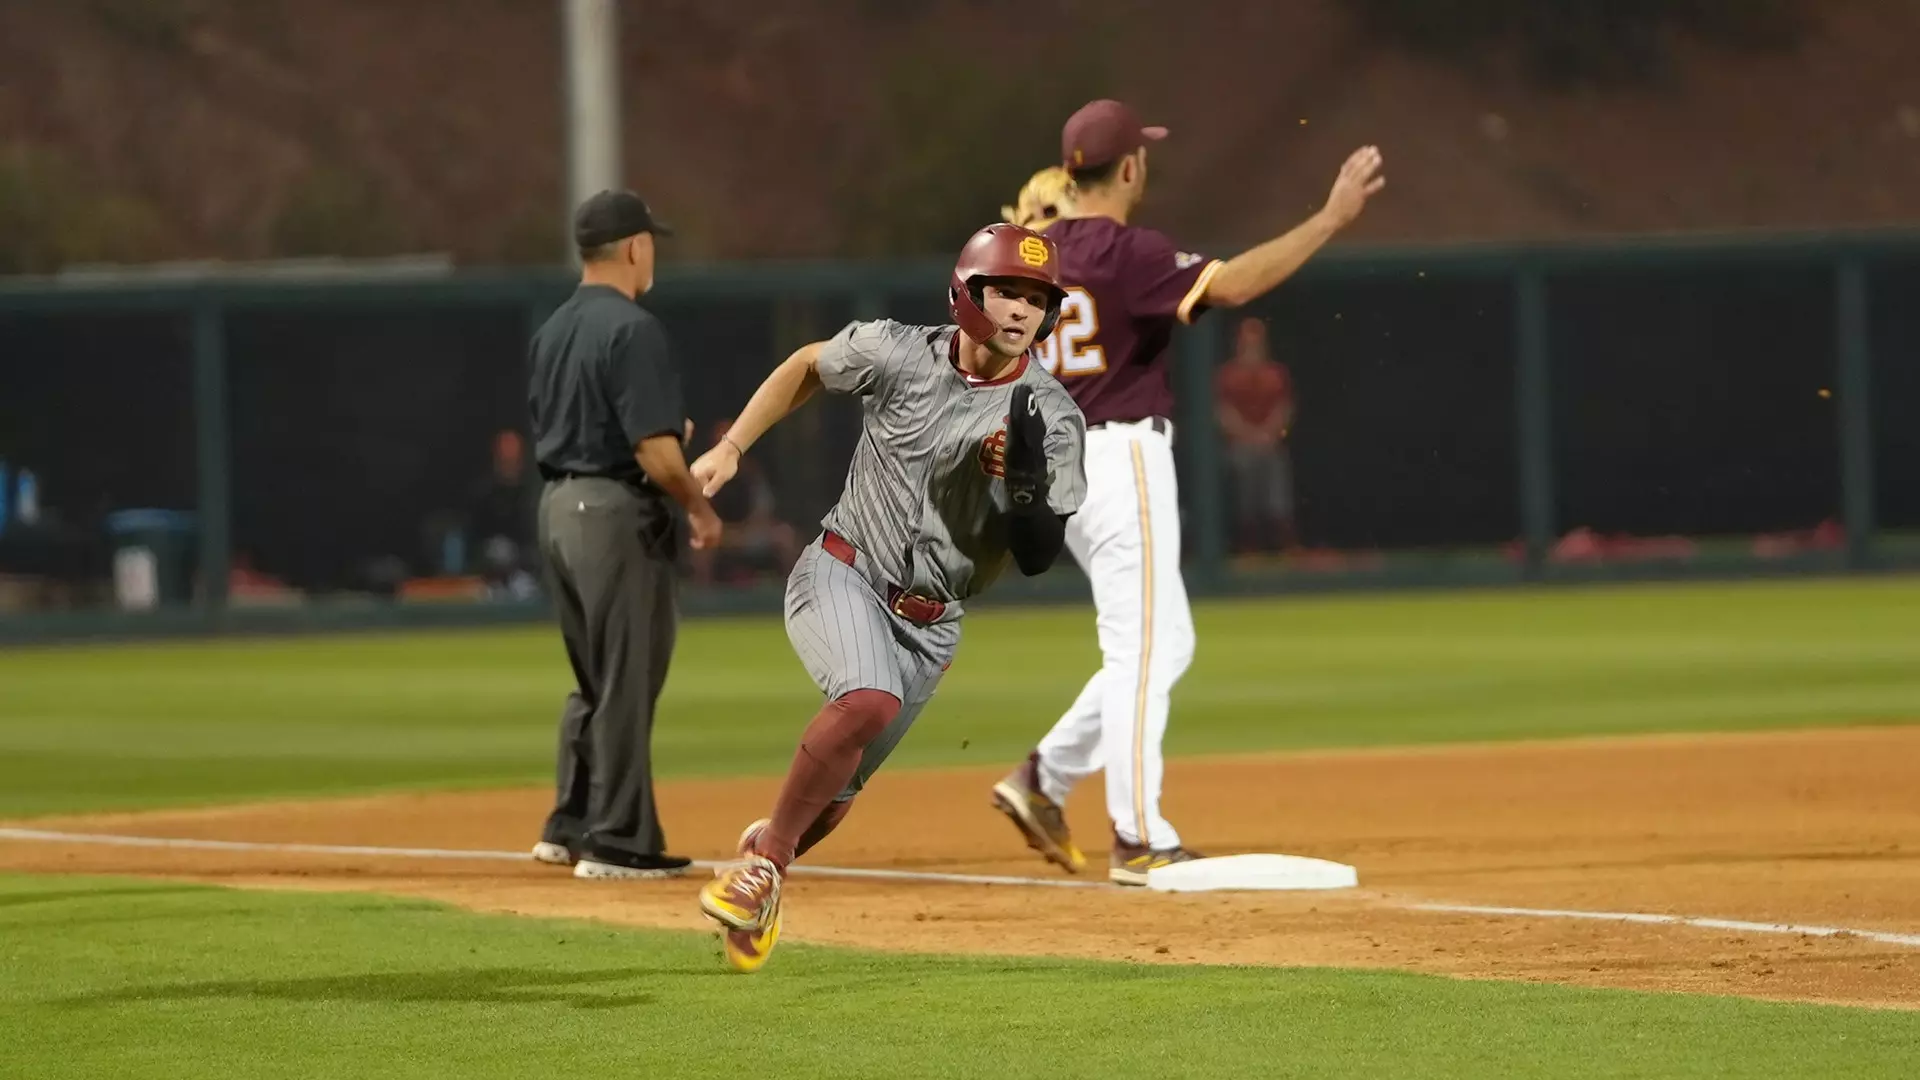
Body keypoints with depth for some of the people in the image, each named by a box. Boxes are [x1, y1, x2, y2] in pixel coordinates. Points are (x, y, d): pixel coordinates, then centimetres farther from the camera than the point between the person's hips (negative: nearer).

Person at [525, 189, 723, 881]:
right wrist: (699, 507, -6)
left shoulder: (554, 330, 12)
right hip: (616, 512, -9)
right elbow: (655, 451, -20)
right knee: (627, 683, -2)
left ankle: (570, 827, 20)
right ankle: (618, 843, 1)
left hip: (558, 508, 9)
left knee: (597, 680, 18)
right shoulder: (632, 329, -16)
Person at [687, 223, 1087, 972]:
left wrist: (1027, 474, -30)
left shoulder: (1052, 421, -10)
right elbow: (807, 367, 10)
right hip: (842, 575, -3)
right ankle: (765, 862, -20)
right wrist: (731, 448, 7)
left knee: (835, 792, 6)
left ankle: (765, 851, 39)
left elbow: (1037, 558, -13)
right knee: (869, 702, -32)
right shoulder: (898, 355, -10)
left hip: (929, 626, 3)